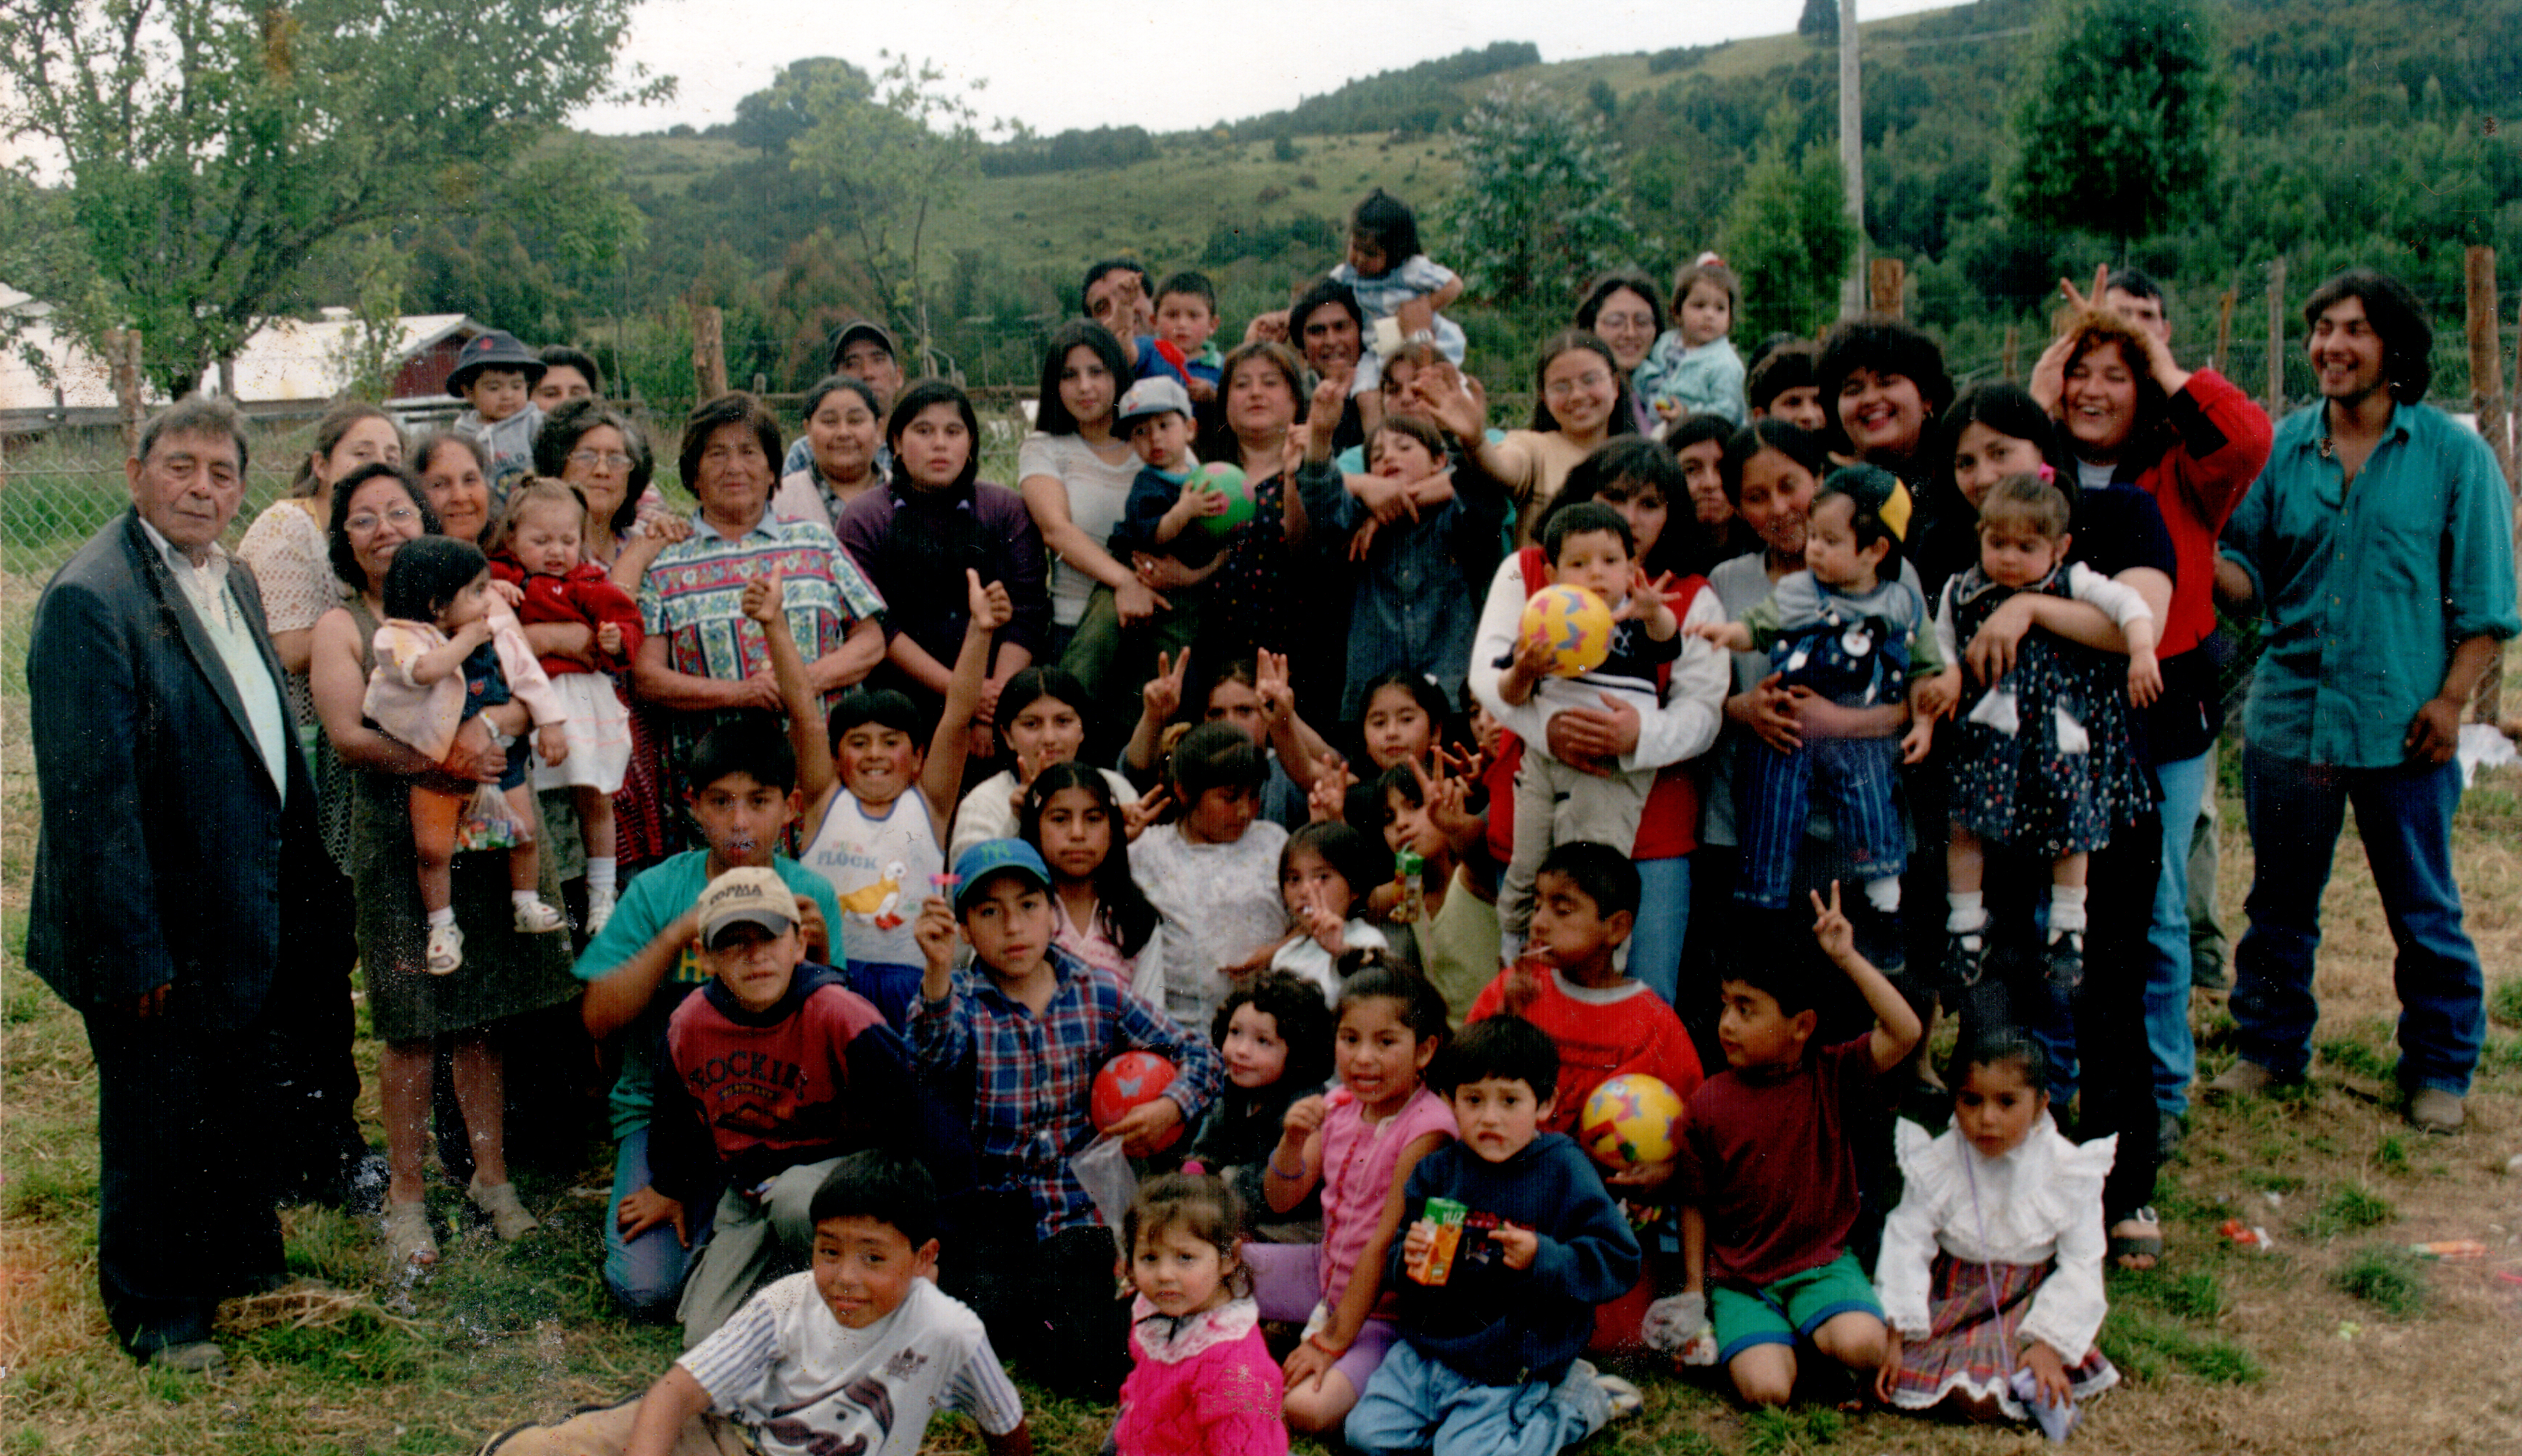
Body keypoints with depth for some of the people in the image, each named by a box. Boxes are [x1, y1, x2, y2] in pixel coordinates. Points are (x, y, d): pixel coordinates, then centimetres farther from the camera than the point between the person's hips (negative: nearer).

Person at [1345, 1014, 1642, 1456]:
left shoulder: (1564, 1174, -9)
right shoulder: (1437, 1171, 2)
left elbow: (1619, 1262, -12)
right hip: (1426, 1350, 5)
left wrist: (1543, 1258, -25)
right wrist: (1407, 1261, -14)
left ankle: (1574, 1405, 5)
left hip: (1508, 1369, -4)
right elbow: (1392, 1263, 10)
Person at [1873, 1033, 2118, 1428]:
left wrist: (2050, 1343, -17)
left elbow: (2082, 1266, -7)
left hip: (2028, 1302, -1)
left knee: (1991, 1398, -27)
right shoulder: (1935, 1164, -10)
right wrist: (1895, 1335, -16)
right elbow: (1906, 1245, -9)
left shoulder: (2070, 1172, -10)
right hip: (1950, 1299, 1)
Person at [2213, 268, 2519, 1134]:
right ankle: (2270, 1046, 30)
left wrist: (2450, 698, -9)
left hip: (2403, 728, -2)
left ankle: (2438, 1070, 24)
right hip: (2290, 714, 3)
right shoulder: (2280, 451, 5)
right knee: (2280, 902, 14)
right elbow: (2246, 571, 7)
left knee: (2423, 912, 9)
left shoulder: (2452, 454, -1)